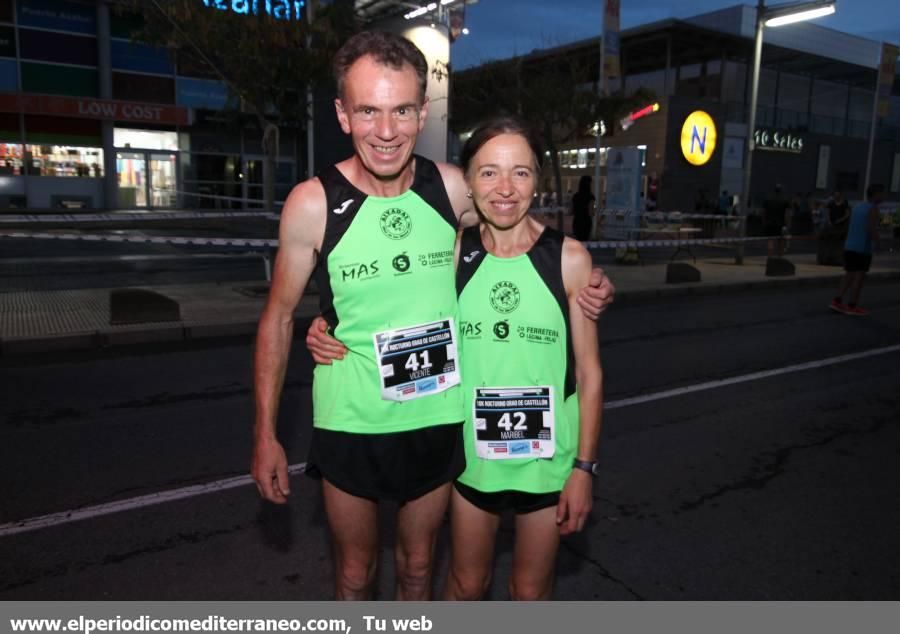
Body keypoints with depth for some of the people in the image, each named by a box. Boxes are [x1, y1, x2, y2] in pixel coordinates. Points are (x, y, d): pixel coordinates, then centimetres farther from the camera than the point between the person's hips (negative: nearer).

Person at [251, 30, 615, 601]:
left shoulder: (452, 187, -10)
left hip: (439, 419, 2)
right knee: (356, 570, 19)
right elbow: (279, 316, -5)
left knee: (418, 563, 23)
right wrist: (265, 434, -4)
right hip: (351, 424, -2)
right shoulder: (313, 203, -16)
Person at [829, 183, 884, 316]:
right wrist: (878, 242, -5)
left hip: (849, 247, 7)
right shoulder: (873, 209, -11)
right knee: (859, 277, -1)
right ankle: (852, 306, 0)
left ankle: (837, 301, 6)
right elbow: (872, 229, -19)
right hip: (862, 249, -7)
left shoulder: (857, 207, 12)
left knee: (849, 275, 12)